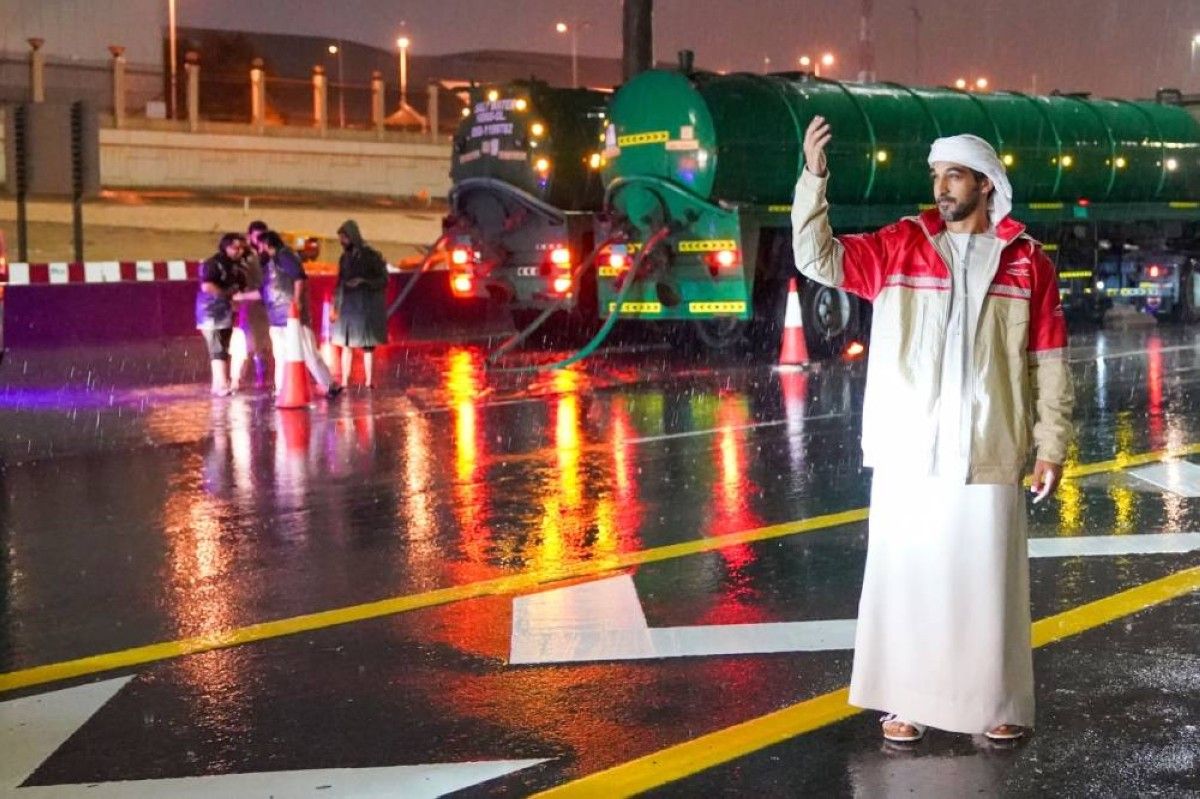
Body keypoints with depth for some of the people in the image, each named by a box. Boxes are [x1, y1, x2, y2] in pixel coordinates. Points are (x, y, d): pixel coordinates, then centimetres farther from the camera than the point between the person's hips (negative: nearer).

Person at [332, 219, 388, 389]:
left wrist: (363, 281, -21)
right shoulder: (344, 258, 9)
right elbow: (340, 283, 14)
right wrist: (336, 307, 7)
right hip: (348, 306, 5)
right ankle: (344, 383, 7)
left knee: (367, 346, -2)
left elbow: (383, 280, -7)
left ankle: (369, 382, 2)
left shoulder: (371, 255, -7)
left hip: (365, 307, -5)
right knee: (346, 345, 4)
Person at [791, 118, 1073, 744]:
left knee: (988, 581, 6)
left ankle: (999, 704, 20)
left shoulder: (1027, 263, 4)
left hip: (988, 456, 0)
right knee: (904, 576, 6)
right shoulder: (899, 247, 4)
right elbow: (818, 257, -5)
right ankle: (905, 702, 17)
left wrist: (1051, 447, 1)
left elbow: (1048, 363, 4)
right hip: (907, 455, 0)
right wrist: (814, 178, -18)